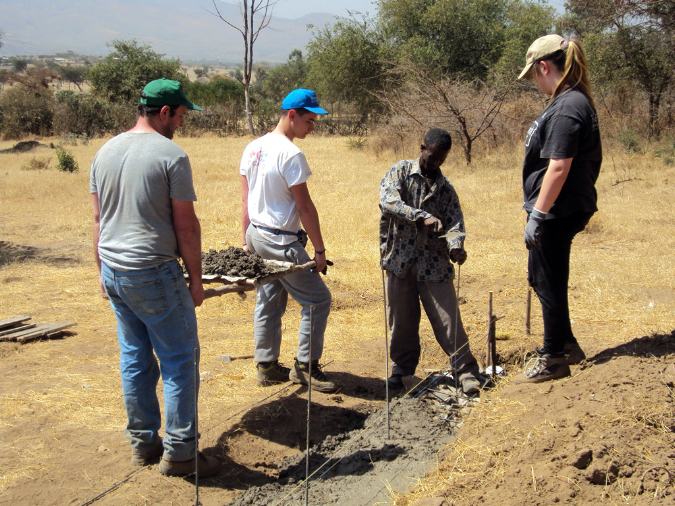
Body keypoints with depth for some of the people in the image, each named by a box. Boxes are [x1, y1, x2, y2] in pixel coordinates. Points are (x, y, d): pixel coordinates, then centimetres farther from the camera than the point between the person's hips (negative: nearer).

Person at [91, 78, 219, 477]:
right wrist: (196, 280, -3)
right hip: (154, 273, -7)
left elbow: (99, 220, 13)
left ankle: (142, 443, 25)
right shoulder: (171, 155, -12)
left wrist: (104, 272, 20)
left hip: (113, 272, 7)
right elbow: (186, 225, -11)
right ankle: (179, 452, 7)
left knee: (135, 358, 16)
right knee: (179, 360, 3)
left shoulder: (106, 152, 9)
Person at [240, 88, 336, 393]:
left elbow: (246, 201, 11)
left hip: (257, 236, 9)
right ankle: (305, 366, 8)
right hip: (282, 242, -9)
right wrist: (319, 250, -10)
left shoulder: (252, 148, 7)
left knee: (269, 303, 16)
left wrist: (246, 241, 17)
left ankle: (266, 367, 23)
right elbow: (305, 208, -16)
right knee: (318, 300, 2)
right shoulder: (291, 154, -18)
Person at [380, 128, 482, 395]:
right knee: (401, 319, 8)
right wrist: (422, 217, -28)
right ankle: (402, 366, 26)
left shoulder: (445, 187, 10)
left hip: (434, 262, 1)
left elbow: (454, 220, 1)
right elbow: (388, 200, -17)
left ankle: (465, 370, 8)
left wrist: (455, 245, -21)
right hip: (400, 259, -1)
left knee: (448, 317, -2)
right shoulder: (400, 172, 1)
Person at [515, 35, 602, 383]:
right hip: (559, 210, 10)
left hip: (558, 211, -10)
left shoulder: (567, 107, -20)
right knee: (540, 278, 20)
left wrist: (537, 215, -22)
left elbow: (559, 166, -25)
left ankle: (553, 359, 17)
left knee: (550, 283, 2)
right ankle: (565, 345, 33)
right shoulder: (572, 101, 12)